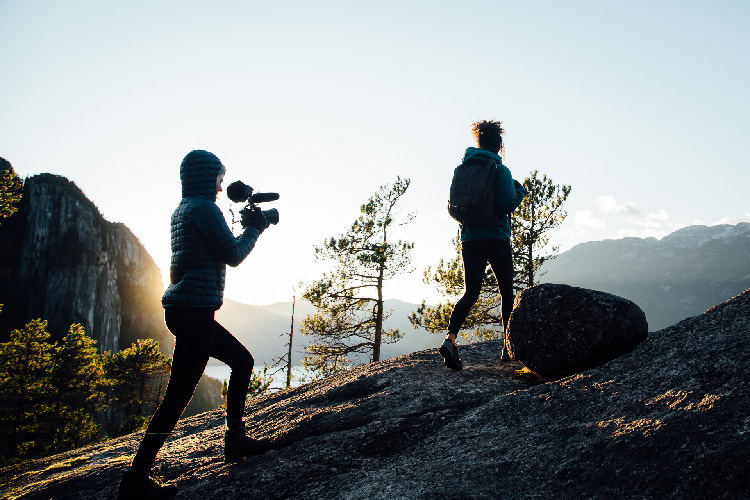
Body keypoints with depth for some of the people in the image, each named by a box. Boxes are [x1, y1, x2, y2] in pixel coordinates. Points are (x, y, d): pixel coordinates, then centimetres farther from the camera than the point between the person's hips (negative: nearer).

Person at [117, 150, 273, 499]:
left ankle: (235, 439, 22)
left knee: (242, 360, 20)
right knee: (178, 395, -7)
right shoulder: (204, 208, -12)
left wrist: (246, 226, 20)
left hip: (186, 311, 10)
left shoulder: (182, 210, 18)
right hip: (194, 310, -10)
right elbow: (232, 255, -9)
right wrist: (255, 228, 5)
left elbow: (218, 249, 26)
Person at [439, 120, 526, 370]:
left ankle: (450, 337, -23)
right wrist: (520, 190, 5)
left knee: (470, 292, 0)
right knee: (507, 292, 11)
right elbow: (507, 204, -14)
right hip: (497, 239, -4)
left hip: (469, 240, 4)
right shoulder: (500, 170, -6)